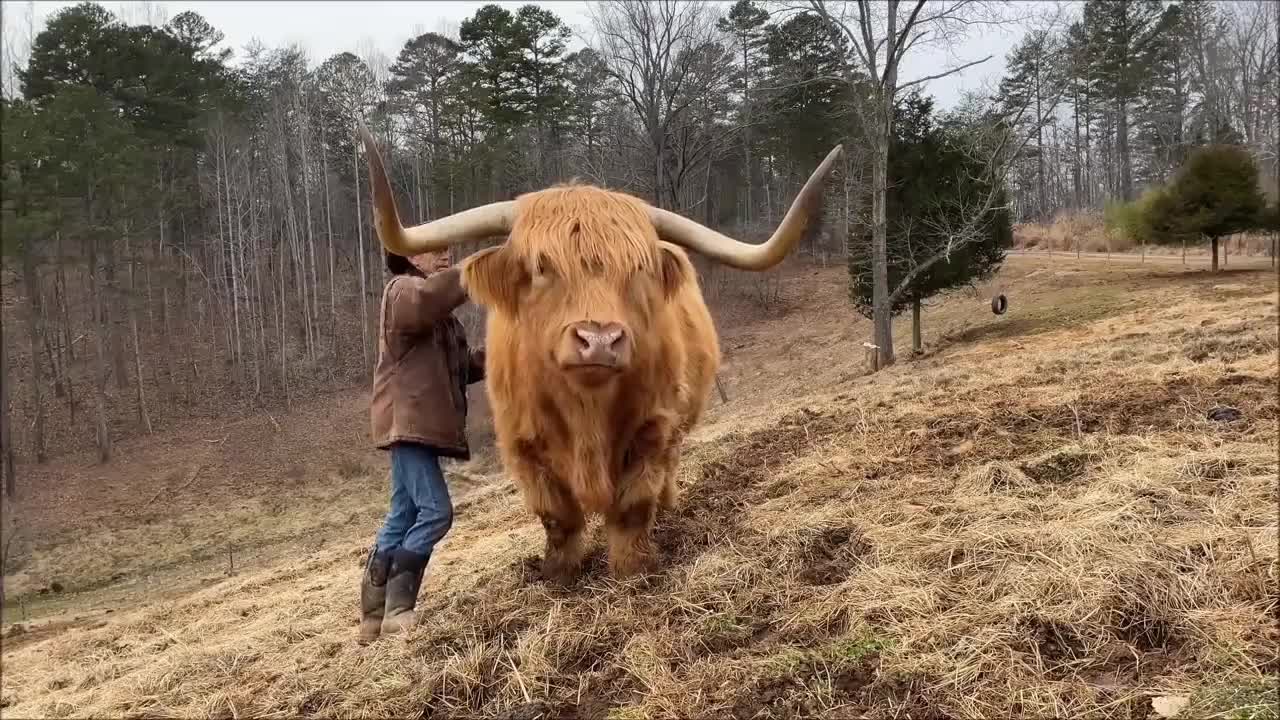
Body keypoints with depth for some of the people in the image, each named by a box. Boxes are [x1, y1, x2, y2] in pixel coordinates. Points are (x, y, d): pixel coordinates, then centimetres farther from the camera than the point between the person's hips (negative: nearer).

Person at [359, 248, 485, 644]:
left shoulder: (438, 309, 24)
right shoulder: (402, 290, -4)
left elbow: (457, 368, 21)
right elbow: (427, 295, -31)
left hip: (423, 423, 10)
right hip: (409, 421, -10)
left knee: (403, 517, 9)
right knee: (436, 511, -15)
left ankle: (373, 617, 15)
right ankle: (396, 610, -11)